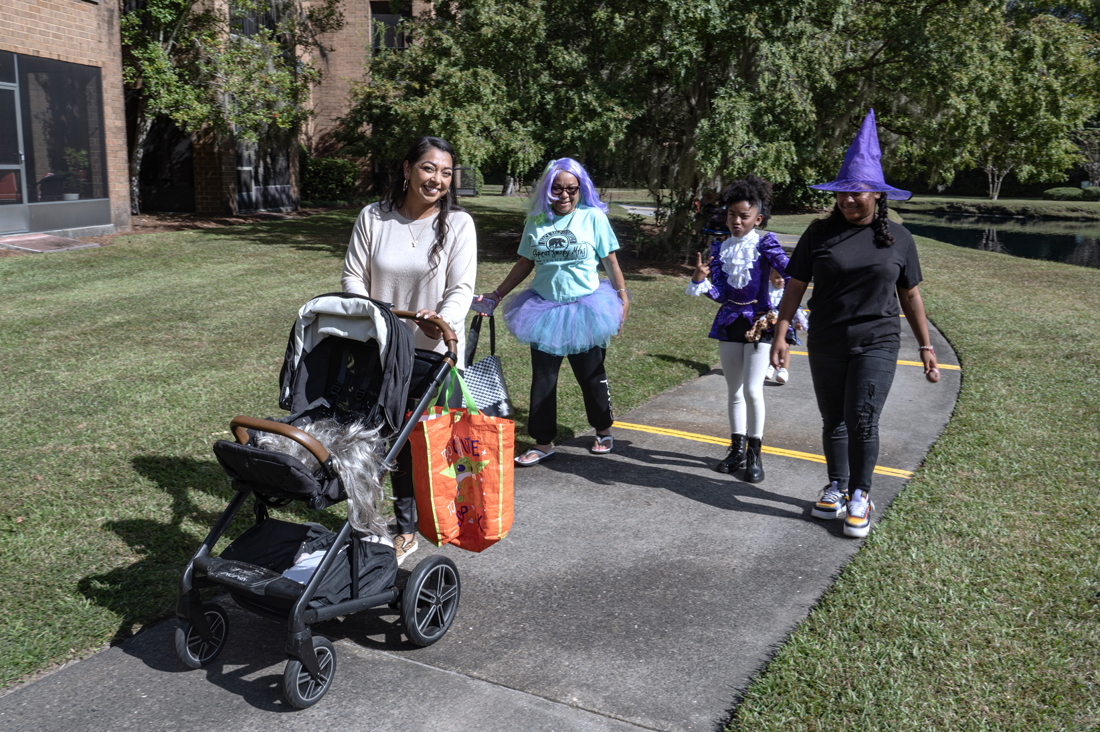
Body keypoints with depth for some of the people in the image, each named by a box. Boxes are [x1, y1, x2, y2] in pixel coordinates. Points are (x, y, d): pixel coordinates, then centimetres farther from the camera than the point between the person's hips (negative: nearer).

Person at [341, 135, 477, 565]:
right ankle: (406, 528, 20)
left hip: (437, 352, -2)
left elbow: (462, 287, -10)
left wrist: (444, 319, -31)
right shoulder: (373, 218, 2)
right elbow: (353, 275, 2)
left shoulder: (458, 224, -3)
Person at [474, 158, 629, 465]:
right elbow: (525, 264, 12)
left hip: (584, 308, -2)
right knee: (542, 378, 3)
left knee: (591, 375, 10)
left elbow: (610, 261, 1)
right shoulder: (537, 220, 4)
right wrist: (496, 295, 10)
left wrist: (623, 299, -1)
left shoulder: (593, 217, -3)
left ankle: (603, 431, 32)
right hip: (544, 310, 3)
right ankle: (543, 443, 14)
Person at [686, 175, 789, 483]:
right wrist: (701, 280, -17)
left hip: (758, 322, -5)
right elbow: (720, 294, 1)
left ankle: (754, 454, 4)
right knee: (734, 390, 12)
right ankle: (737, 448, 25)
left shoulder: (765, 244, -8)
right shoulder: (720, 248, 4)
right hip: (729, 322, 5)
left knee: (752, 389, -10)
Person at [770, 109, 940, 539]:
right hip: (825, 346, 2)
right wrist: (780, 336, -8)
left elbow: (910, 296, 8)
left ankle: (860, 495, 10)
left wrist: (925, 346, 7)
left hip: (876, 345, -1)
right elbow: (795, 287, -1)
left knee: (861, 421, -9)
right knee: (833, 421, 11)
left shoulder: (897, 239, 2)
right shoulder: (819, 234, 0)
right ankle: (837, 487, 30)